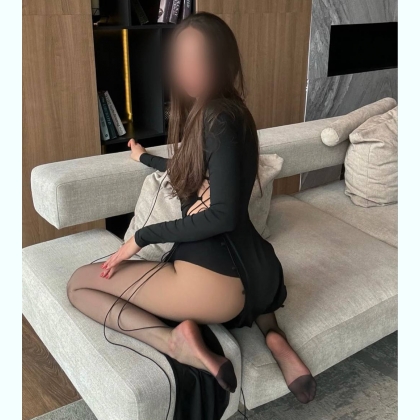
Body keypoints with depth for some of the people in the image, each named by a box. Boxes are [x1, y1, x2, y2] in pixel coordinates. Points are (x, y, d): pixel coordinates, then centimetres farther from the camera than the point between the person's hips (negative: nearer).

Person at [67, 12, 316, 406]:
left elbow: (222, 214, -20)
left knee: (79, 283, 7)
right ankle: (273, 335, 18)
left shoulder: (219, 117, -14)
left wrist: (142, 236, -11)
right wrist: (145, 157, 49)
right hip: (256, 273, 9)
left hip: (216, 280, -9)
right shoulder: (211, 113, 14)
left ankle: (175, 341, -13)